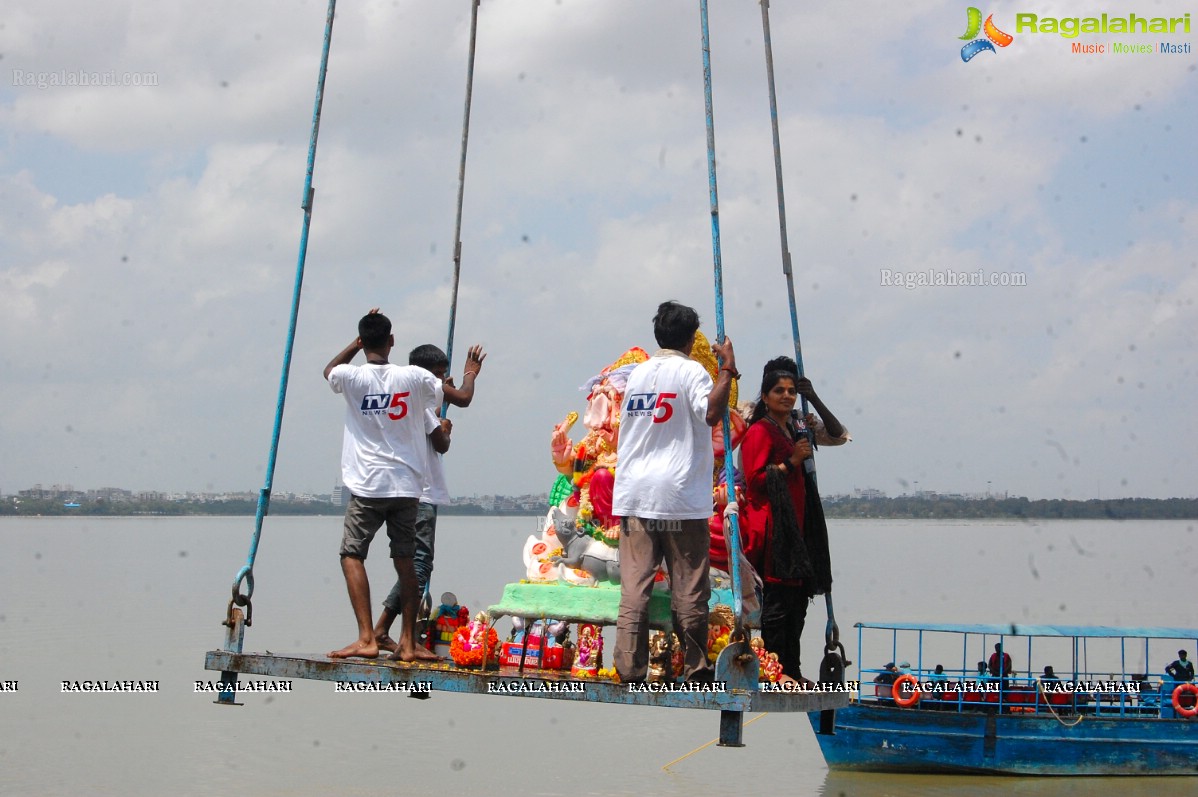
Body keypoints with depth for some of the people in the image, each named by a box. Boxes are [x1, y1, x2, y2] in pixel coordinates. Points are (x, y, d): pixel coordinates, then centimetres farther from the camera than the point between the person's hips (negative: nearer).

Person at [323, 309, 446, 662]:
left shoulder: (353, 378, -5)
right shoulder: (414, 377, -1)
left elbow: (329, 370, 20)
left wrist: (359, 341, 20)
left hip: (368, 486, -3)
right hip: (407, 485, 3)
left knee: (352, 555, 1)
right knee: (405, 560, 8)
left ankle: (366, 638, -12)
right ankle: (408, 643, 8)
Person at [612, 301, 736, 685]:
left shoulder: (637, 373, 15)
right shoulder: (691, 371, -4)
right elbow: (712, 412, -21)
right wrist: (727, 368, -14)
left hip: (634, 494, 5)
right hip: (680, 495, -5)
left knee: (634, 585, 1)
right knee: (688, 587, 2)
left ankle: (629, 667, -4)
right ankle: (695, 667, 7)